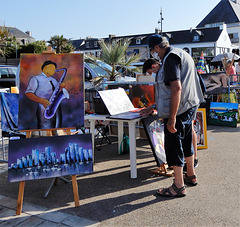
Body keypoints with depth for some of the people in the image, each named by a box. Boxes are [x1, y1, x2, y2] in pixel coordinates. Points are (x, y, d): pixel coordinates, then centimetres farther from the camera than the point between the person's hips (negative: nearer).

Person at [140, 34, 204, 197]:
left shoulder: (170, 58, -15)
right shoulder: (183, 55, 18)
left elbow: (176, 88, -26)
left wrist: (172, 118, -26)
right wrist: (154, 107, 23)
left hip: (178, 110, -10)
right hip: (190, 106, 10)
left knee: (174, 147, -1)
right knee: (186, 142, 22)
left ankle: (179, 186, 9)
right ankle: (191, 176, 38)